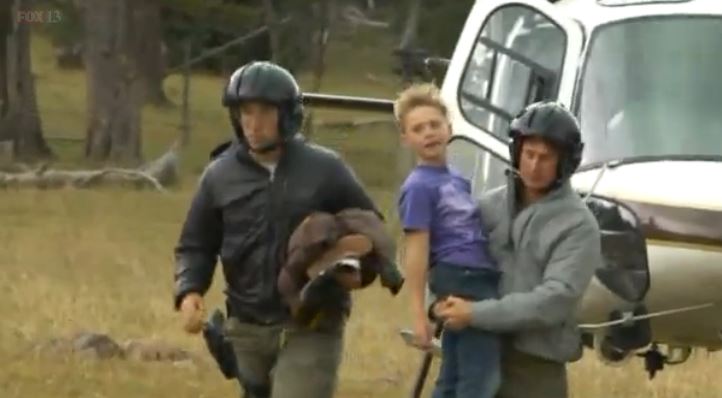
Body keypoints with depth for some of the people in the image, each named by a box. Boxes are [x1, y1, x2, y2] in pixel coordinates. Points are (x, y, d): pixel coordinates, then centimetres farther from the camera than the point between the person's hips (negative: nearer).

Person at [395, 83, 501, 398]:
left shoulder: (457, 180, 17)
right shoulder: (419, 186, -10)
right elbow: (416, 250, -14)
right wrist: (418, 313, -18)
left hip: (479, 281, 9)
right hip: (461, 283, -9)